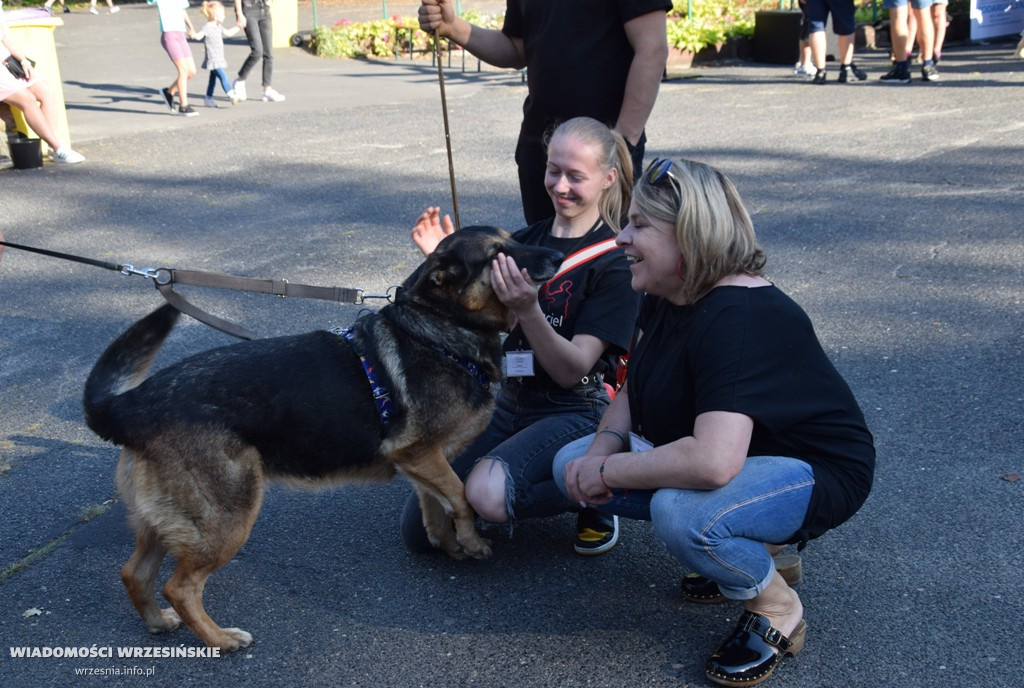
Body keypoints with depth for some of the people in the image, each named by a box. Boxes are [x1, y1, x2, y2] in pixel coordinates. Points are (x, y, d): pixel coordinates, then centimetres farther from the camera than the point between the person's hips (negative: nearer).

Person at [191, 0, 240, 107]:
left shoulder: (218, 27, 14)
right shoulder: (207, 27, -15)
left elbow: (228, 33, 28)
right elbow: (199, 35, -30)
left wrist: (238, 27, 32)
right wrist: (194, 35, -51)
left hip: (219, 59, 10)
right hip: (213, 59, -10)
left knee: (213, 78, 14)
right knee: (223, 76, -16)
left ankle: (208, 98, 21)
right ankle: (231, 95, -19)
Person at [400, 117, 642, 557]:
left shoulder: (615, 263, -11)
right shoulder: (524, 241, 6)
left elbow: (572, 369, -18)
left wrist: (527, 309, -34)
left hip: (572, 414, -5)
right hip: (510, 403, 6)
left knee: (488, 496, -33)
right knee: (419, 530, -4)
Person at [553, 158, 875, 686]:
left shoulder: (737, 317, -32)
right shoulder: (666, 299, -2)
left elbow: (712, 463, -44)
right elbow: (634, 390, 9)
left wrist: (608, 472, -29)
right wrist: (603, 448, -13)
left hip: (816, 471, -9)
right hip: (739, 454, 10)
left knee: (680, 513, -39)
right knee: (572, 466, -1)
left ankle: (777, 608, -5)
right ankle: (747, 551, 10)